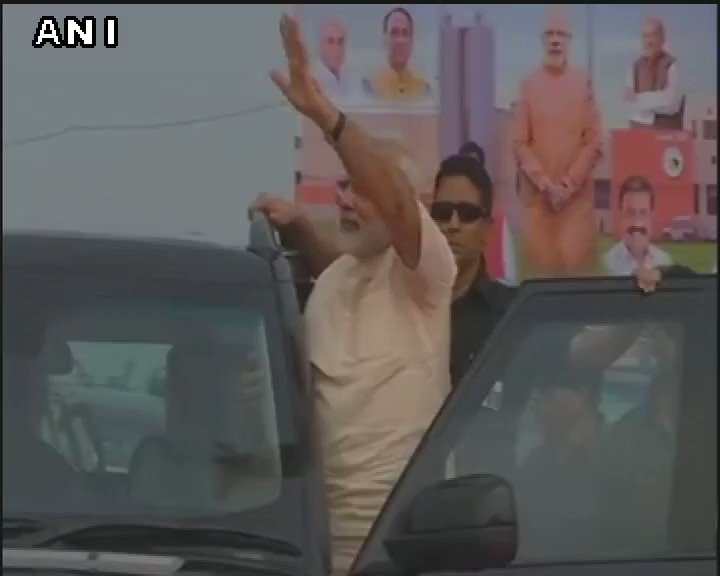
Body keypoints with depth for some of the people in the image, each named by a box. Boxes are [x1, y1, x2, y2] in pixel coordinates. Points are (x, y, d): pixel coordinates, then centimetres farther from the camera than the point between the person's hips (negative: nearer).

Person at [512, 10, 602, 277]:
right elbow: (520, 143, 2)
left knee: (577, 263, -7)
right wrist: (545, 184, -8)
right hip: (538, 194, 0)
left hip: (577, 195, 0)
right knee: (541, 264, -3)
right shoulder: (529, 84, 5)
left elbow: (593, 142, 2)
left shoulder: (583, 83, 4)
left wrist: (569, 184, -7)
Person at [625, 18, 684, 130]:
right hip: (639, 129, 4)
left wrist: (639, 98, -6)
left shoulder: (672, 65, -5)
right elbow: (631, 104, 2)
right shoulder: (635, 67, 8)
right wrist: (657, 101, -13)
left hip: (667, 130, -4)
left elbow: (670, 102, -11)